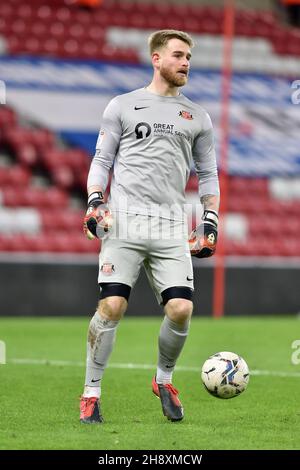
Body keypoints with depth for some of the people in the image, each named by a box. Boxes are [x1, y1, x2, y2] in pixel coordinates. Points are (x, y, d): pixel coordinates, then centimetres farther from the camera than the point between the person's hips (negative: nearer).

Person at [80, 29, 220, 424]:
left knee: (181, 309, -11)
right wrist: (94, 203, -3)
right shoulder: (123, 106, 11)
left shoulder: (197, 117, 17)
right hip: (124, 221, -2)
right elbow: (102, 160, 12)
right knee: (111, 306, -12)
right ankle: (91, 392, 0)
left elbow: (208, 174, 21)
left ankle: (164, 380, 15)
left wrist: (210, 223, 10)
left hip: (171, 228, 2)